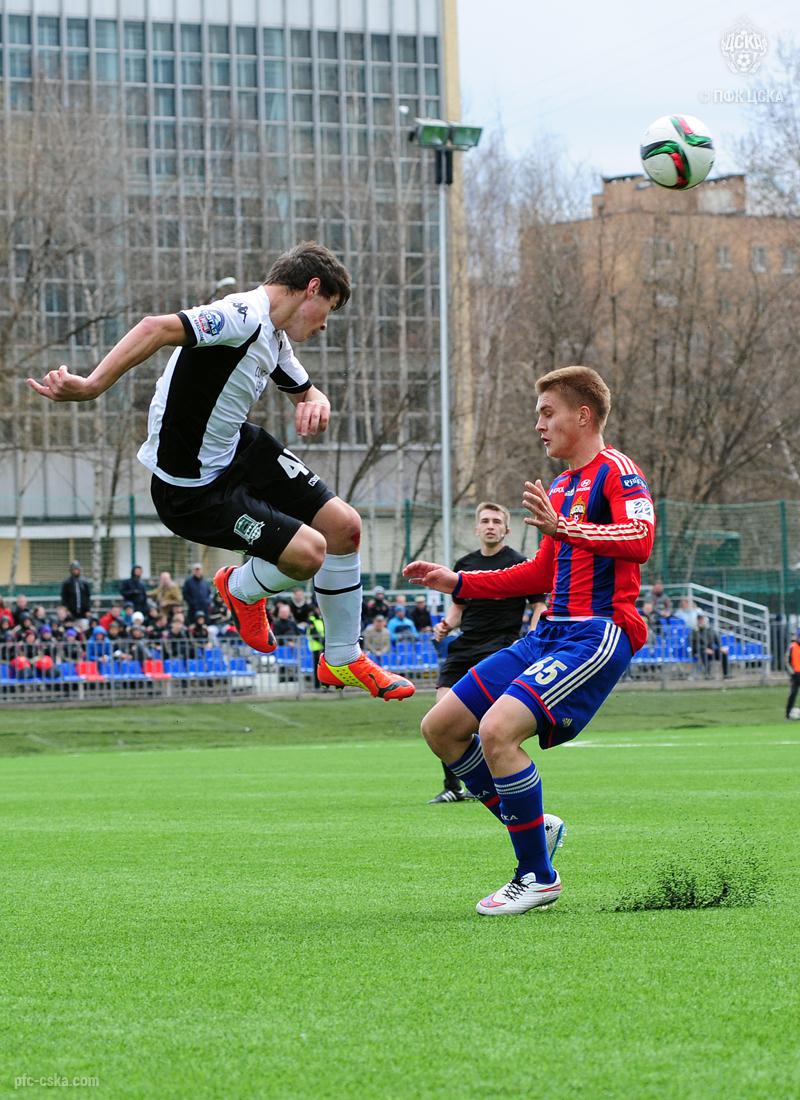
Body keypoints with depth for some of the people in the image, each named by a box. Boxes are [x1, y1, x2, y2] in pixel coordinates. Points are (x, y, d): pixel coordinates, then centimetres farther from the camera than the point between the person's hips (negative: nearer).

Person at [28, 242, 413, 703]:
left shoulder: (273, 338, 7)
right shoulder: (244, 317, -25)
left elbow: (307, 390, 23)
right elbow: (158, 328, -38)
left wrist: (315, 404, -3)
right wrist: (91, 386, -47)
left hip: (239, 449, 10)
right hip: (192, 487, -10)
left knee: (344, 526, 6)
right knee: (306, 553, -16)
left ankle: (344, 661, 23)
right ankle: (243, 590, 20)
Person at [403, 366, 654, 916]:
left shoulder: (616, 470, -6)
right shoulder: (561, 486, 22)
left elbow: (640, 539, -24)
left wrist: (564, 527, -34)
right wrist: (457, 583, 27)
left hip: (598, 635, -10)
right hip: (550, 634, 10)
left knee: (497, 730, -25)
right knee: (441, 727, 5)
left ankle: (539, 876, -10)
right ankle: (535, 828, 15)